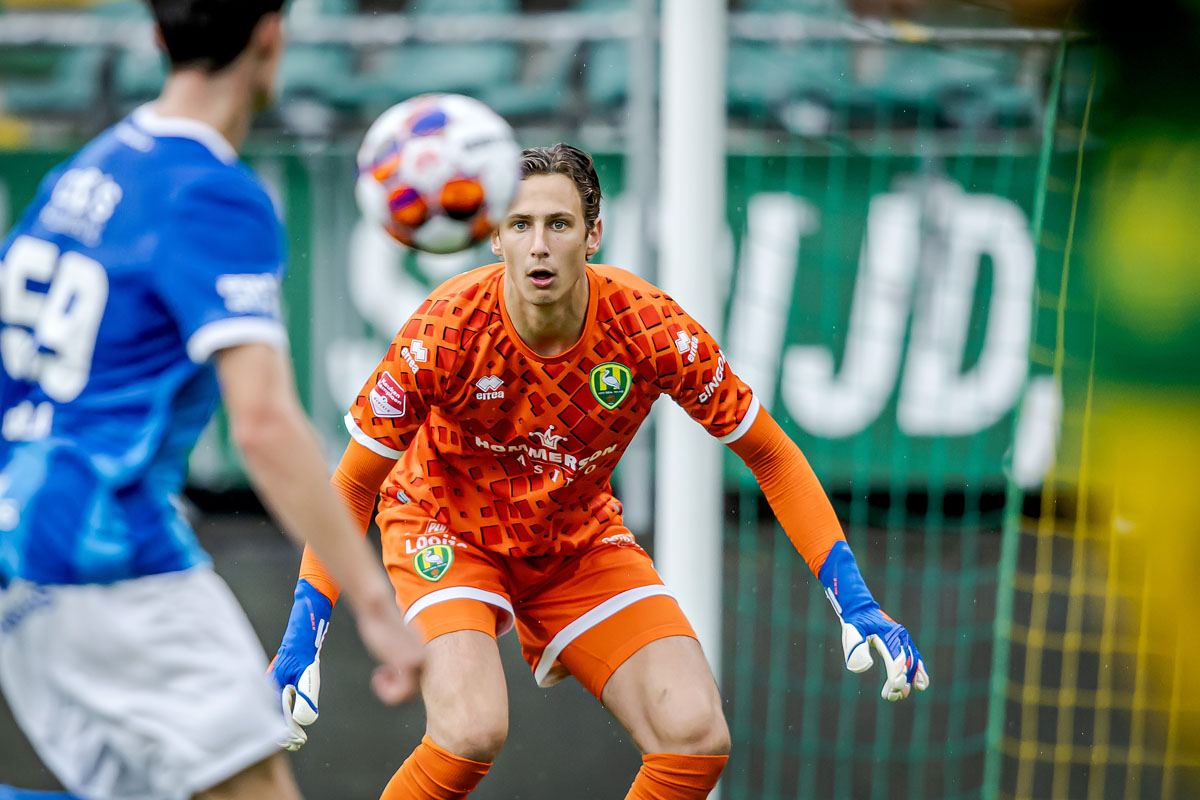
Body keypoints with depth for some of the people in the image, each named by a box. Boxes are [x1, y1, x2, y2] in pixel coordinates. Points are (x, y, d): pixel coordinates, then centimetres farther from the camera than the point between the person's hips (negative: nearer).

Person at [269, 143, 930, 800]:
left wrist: (853, 601, -14)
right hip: (445, 524, -3)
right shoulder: (448, 329, -27)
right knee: (472, 730, -29)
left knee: (697, 738, -14)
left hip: (579, 539, 3)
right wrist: (301, 636, -20)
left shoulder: (654, 329, -23)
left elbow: (771, 456, -9)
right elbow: (354, 485, -14)